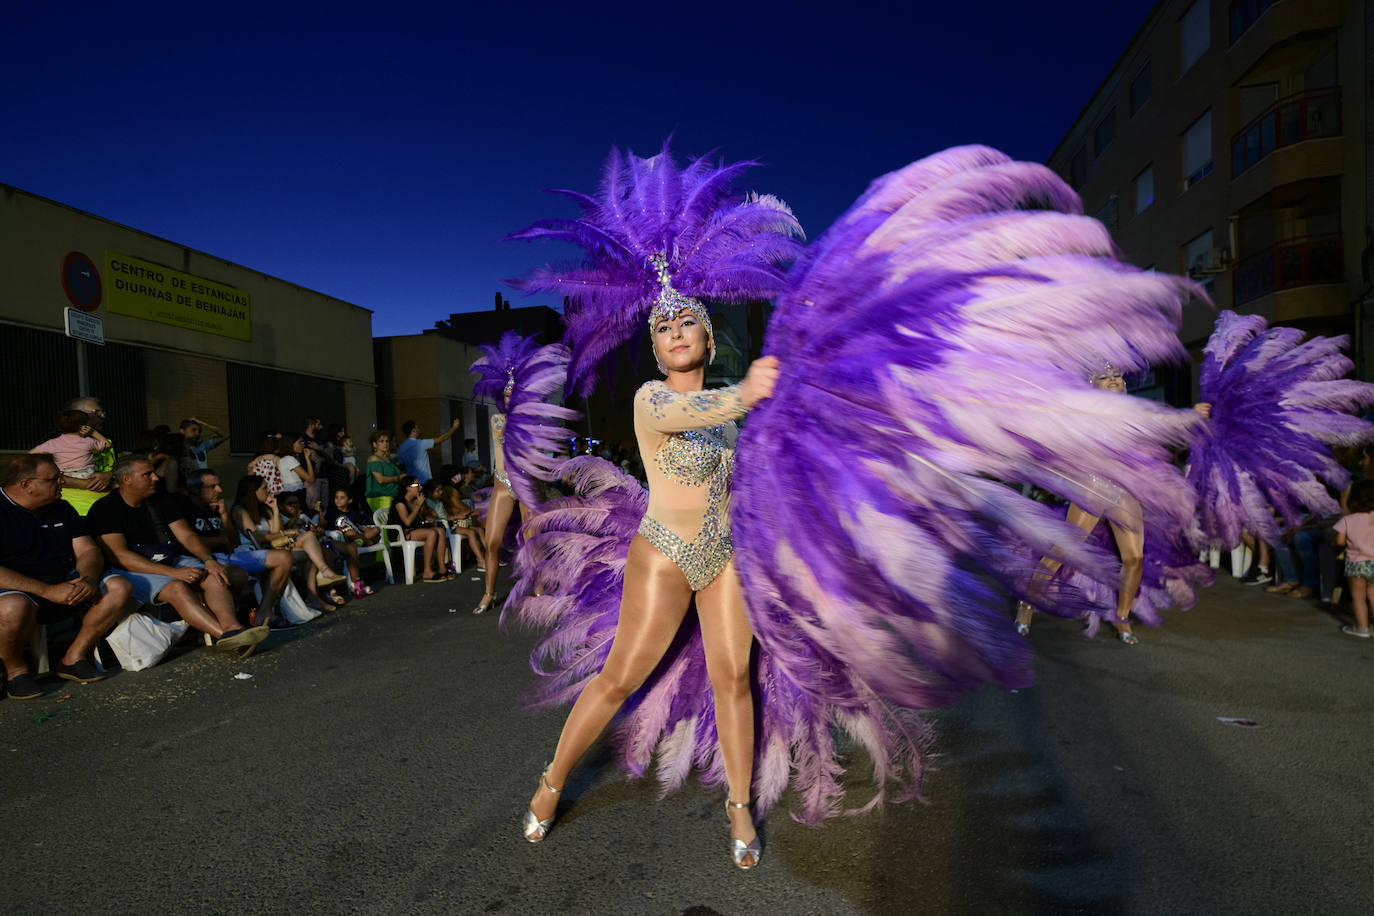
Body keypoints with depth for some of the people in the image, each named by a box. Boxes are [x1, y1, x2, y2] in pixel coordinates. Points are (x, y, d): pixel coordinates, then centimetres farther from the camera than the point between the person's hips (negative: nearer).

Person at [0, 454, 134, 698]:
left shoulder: (61, 510, 12)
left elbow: (88, 551, 8)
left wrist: (88, 579, -15)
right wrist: (48, 591, -27)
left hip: (65, 584, 6)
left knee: (119, 587, -13)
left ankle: (73, 658, -4)